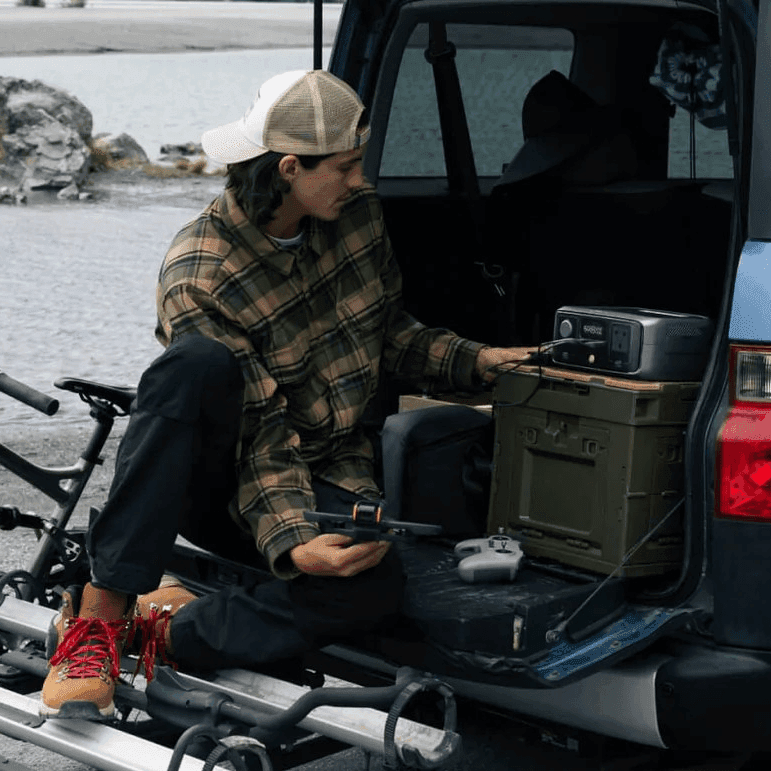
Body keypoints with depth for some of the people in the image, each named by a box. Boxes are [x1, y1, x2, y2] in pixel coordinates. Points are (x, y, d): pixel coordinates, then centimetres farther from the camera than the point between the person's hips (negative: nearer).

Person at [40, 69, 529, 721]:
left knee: (374, 586, -33)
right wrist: (291, 543, -38)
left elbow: (390, 334, 14)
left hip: (331, 476, 4)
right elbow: (265, 435, -24)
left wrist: (479, 360, -2)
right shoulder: (198, 275, -20)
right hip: (218, 478, -4)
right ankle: (102, 613, -38)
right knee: (197, 364, -39)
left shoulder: (357, 211, -1)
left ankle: (165, 629, -23)